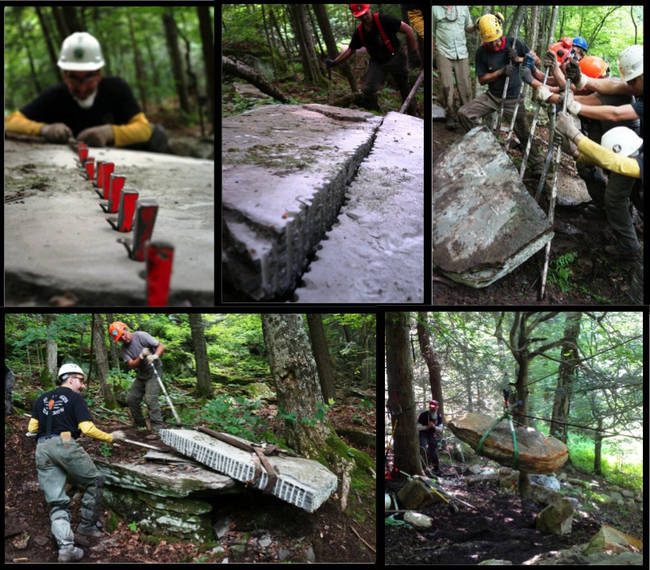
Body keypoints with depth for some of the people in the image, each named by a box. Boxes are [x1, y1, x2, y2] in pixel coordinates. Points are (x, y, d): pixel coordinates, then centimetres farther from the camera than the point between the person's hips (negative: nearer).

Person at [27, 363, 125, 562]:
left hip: (42, 449, 5)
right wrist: (111, 437, 8)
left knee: (56, 502, 3)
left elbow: (31, 429, 18)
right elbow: (87, 428, -4)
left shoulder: (42, 399, 22)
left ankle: (65, 546, -9)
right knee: (93, 482, 16)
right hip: (65, 445, -5)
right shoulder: (75, 398, 6)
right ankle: (88, 525, 21)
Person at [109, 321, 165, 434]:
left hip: (154, 371, -7)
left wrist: (155, 356, -35)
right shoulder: (123, 349, 1)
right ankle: (140, 425, 25)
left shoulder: (141, 336, -14)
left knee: (150, 398, -20)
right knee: (131, 399, 8)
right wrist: (141, 357, -28)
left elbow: (161, 346, -16)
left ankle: (157, 430, -20)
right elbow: (131, 365, -11)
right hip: (141, 374, 7)